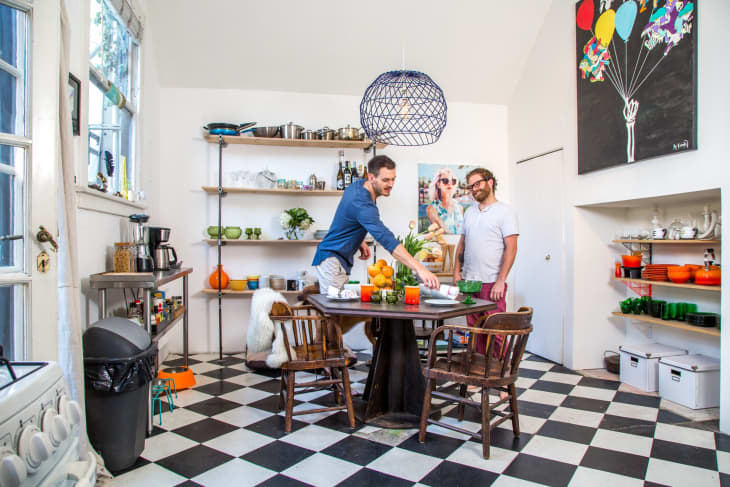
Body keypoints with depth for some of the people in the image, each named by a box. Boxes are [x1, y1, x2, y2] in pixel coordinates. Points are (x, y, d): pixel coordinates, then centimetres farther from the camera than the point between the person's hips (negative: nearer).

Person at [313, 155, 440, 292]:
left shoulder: (359, 184, 0)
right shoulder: (362, 204, -30)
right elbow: (387, 239, -39)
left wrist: (360, 241, 5)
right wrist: (419, 269, -45)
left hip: (341, 260, 10)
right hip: (331, 259, -10)